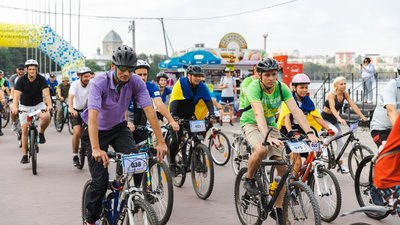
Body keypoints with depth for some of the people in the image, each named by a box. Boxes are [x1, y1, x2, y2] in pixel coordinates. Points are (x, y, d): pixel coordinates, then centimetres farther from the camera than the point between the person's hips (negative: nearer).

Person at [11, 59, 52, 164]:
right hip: (25, 106, 0)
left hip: (38, 104, 0)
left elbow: (46, 93, -28)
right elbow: (16, 94, -28)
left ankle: (41, 133, 0)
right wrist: (15, 107, -46)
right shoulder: (21, 80, -16)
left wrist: (49, 105, -46)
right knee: (24, 129, -5)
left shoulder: (41, 79, -15)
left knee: (46, 117, -31)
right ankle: (25, 155, 5)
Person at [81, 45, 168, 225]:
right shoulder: (99, 82, -29)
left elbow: (149, 111, -22)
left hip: (119, 128, 3)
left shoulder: (136, 82, -19)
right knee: (100, 180, -10)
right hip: (97, 131, -3)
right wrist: (96, 149, -50)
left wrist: (160, 142, -30)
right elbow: (93, 116, -39)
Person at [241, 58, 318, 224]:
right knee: (262, 149, -38)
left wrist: (309, 133, -37)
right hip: (251, 124, -4)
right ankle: (249, 179, -8)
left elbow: (296, 111, -23)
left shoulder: (282, 88, -15)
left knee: (282, 167, -7)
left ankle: (279, 210, 6)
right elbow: (259, 114, -39)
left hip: (270, 125, 5)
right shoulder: (254, 87, -26)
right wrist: (268, 137, -54)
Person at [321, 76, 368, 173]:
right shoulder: (332, 94, -23)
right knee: (335, 131, -34)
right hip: (325, 118, -6)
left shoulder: (345, 94, -5)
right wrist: (340, 119, -52)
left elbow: (353, 105, -9)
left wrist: (362, 116, -20)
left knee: (340, 142, 2)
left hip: (334, 119, 6)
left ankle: (340, 164, 9)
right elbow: (332, 108, -37)